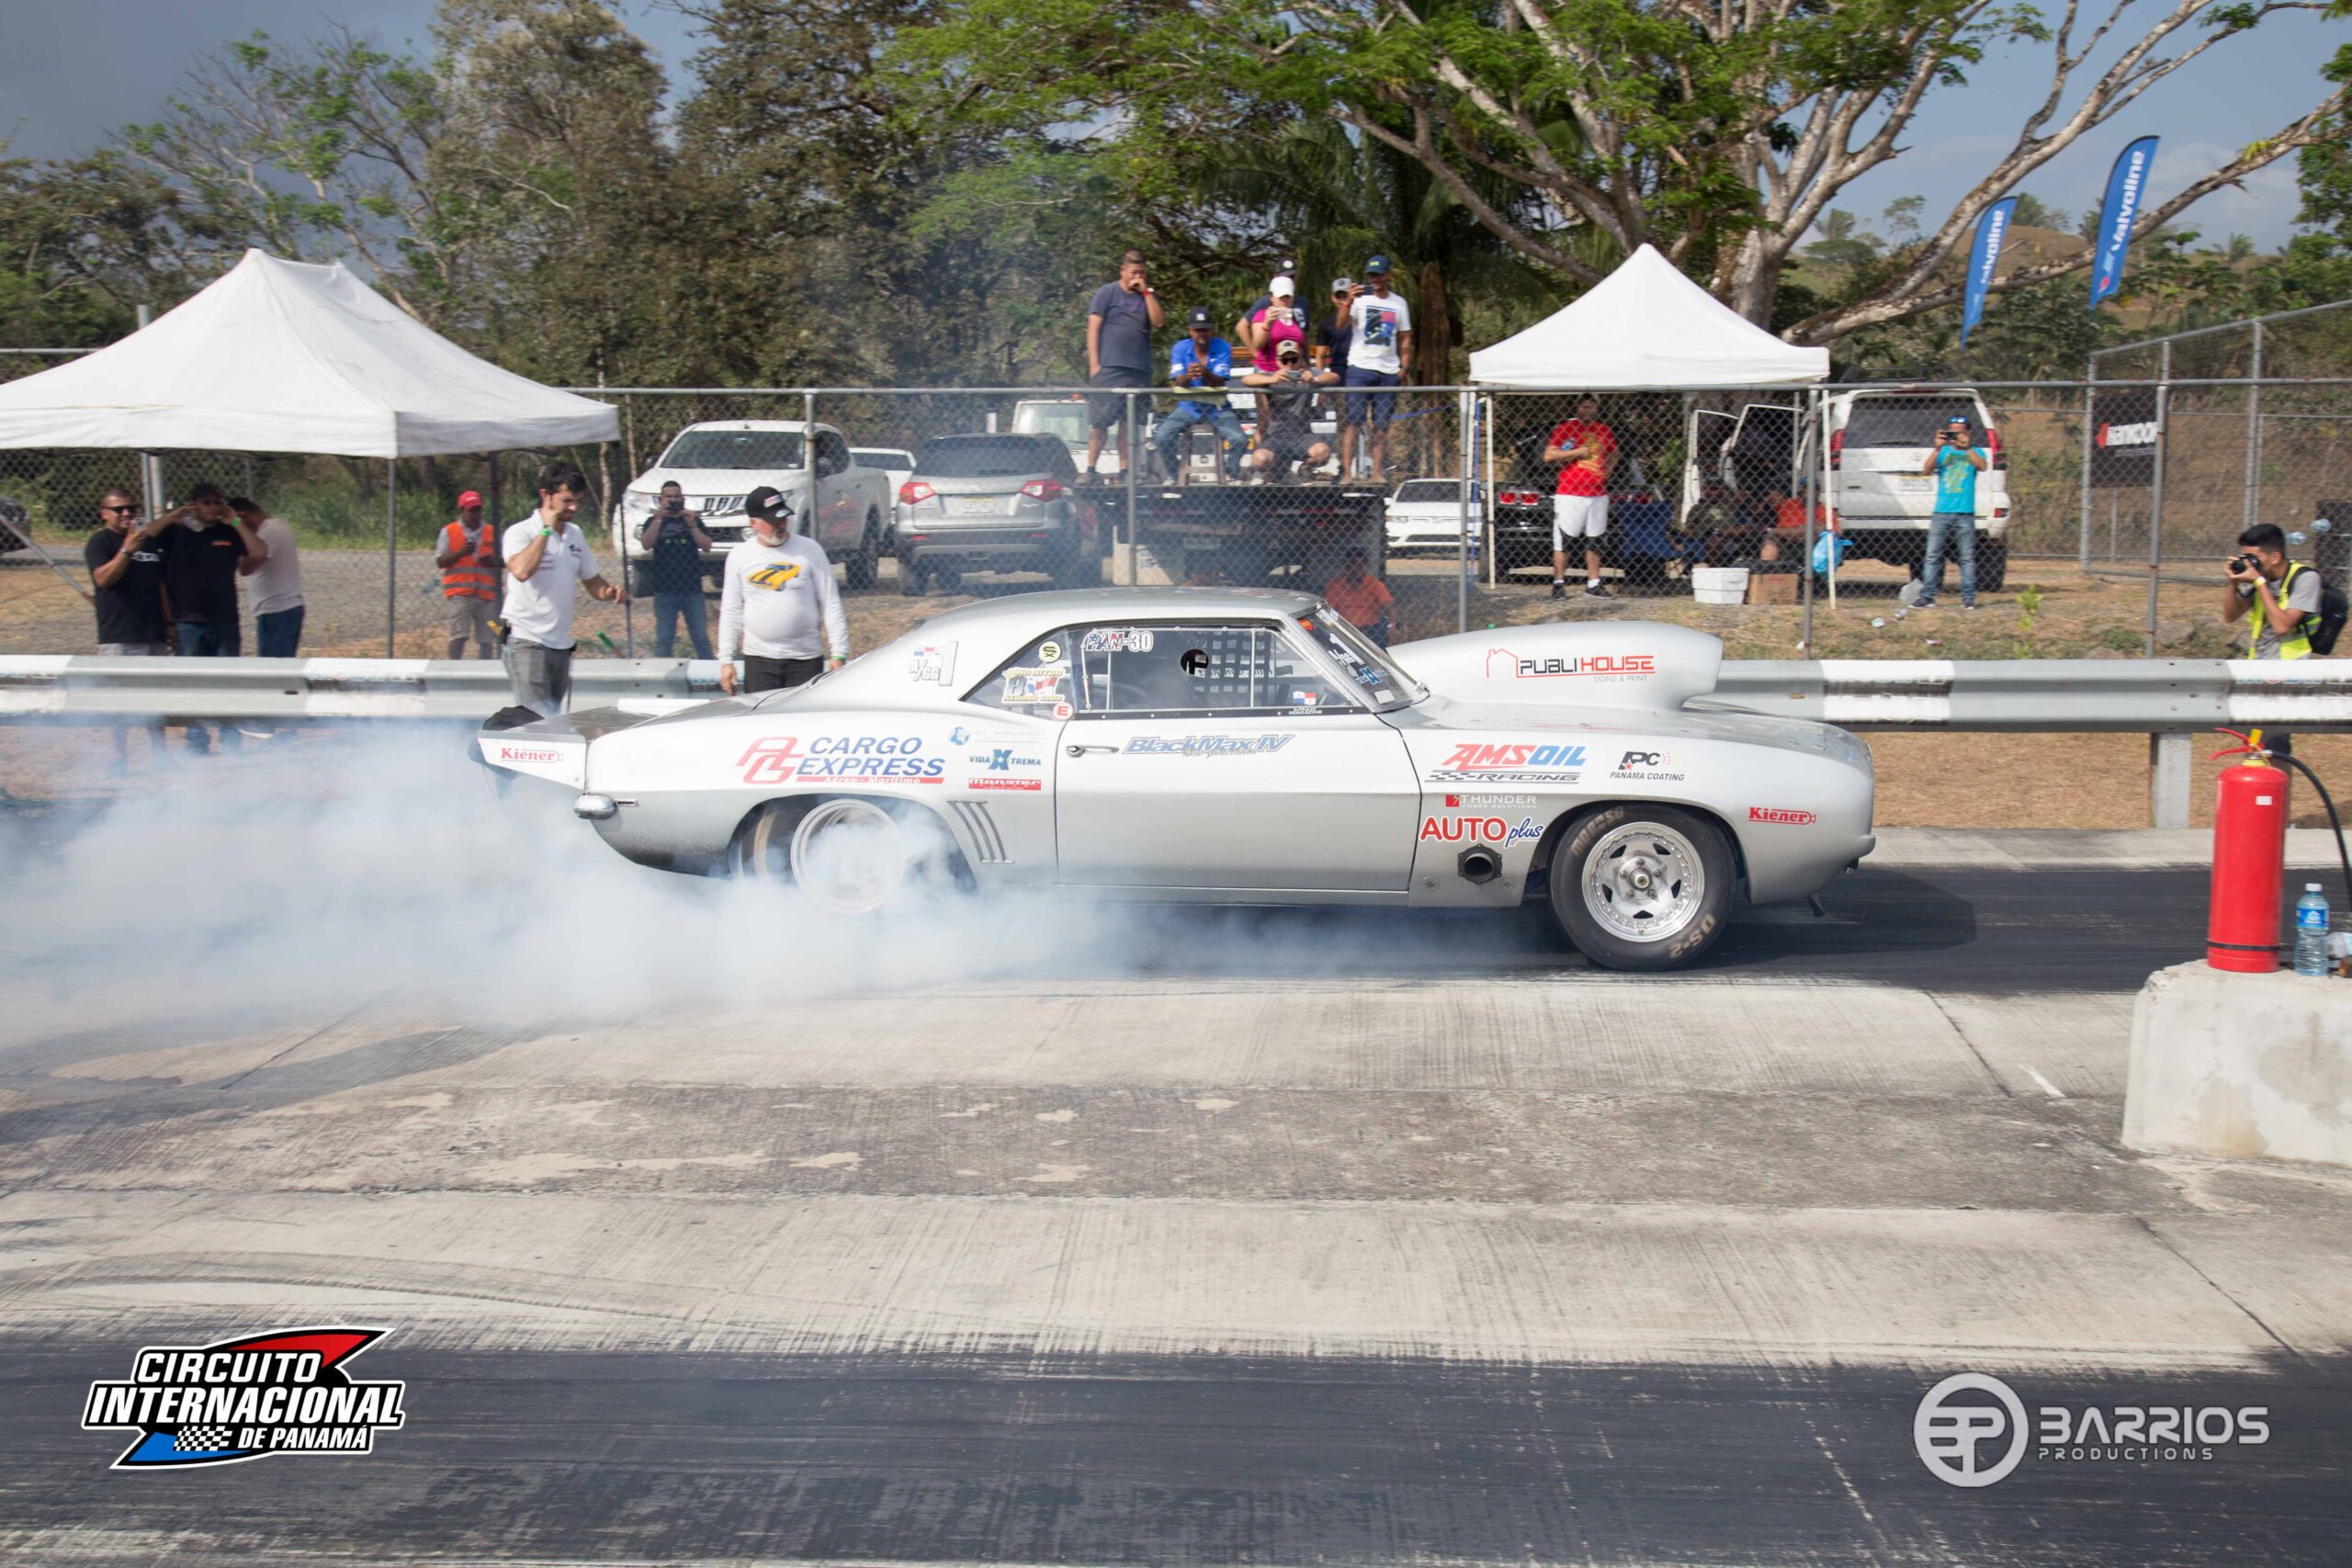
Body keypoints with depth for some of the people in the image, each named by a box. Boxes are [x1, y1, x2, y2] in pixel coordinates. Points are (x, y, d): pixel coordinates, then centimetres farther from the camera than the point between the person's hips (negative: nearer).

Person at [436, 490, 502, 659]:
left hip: (486, 594, 3)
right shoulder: (449, 532, 6)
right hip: (458, 593, -3)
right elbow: (440, 562, 1)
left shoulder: (492, 532, 13)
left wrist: (493, 561, -6)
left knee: (487, 638, 1)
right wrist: (460, 553, -16)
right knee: (458, 635, -11)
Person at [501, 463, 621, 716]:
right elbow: (521, 570, -28)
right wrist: (547, 529, -18)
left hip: (561, 644, 7)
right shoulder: (520, 532, -8)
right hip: (527, 641, -7)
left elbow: (591, 581, 23)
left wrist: (608, 592, -1)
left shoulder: (575, 536, 12)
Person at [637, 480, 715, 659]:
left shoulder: (693, 520, 12)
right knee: (663, 641, 1)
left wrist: (692, 525, -12)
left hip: (692, 589, 1)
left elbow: (707, 547, -1)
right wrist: (659, 519, -17)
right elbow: (646, 544, -10)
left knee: (701, 638, 2)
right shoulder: (654, 522, 9)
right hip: (665, 591, -1)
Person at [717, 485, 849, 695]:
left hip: (805, 657, -1)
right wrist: (725, 659, 2)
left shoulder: (809, 549, 1)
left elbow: (831, 605, 1)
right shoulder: (739, 556, 5)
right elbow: (731, 611, 8)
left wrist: (839, 653, -5)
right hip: (758, 658, 1)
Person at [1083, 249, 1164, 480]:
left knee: (1130, 423, 3)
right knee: (1099, 420, -7)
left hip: (1140, 370, 4)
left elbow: (1159, 322, 2)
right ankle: (1089, 468, -4)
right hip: (1109, 367, -4)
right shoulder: (1107, 292, 4)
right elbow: (1093, 328, -1)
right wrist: (1094, 364, -9)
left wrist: (1146, 292, -1)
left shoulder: (1148, 296, 18)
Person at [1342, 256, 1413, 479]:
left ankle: (1377, 473, 7)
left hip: (1389, 371, 3)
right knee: (1354, 422, -8)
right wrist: (1349, 303, -29)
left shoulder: (1399, 303, 14)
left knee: (1382, 426, 3)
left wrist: (1404, 367, 6)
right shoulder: (1360, 299, 3)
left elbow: (1405, 339, 18)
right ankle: (1348, 472, -9)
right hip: (1359, 368, -3)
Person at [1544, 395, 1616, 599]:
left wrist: (1606, 471, 11)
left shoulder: (1605, 431, 12)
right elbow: (1548, 455, -9)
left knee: (1594, 541, 8)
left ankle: (1593, 585, 14)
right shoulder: (1564, 428, -2)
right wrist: (1577, 452, -14)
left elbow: (1614, 454, 30)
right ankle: (1558, 583, 1)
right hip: (1569, 494, -5)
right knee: (1562, 539, -5)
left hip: (1598, 495, 5)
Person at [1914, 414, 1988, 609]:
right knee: (1932, 556, -2)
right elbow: (1926, 470, -3)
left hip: (1965, 513, -1)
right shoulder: (1943, 451, 11)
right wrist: (1937, 448, -13)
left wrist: (1967, 447, -18)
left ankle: (1968, 598, 5)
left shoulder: (1975, 452, 9)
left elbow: (1983, 466, -11)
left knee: (1967, 558, 1)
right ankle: (1926, 597, -1)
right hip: (1941, 512, 1)